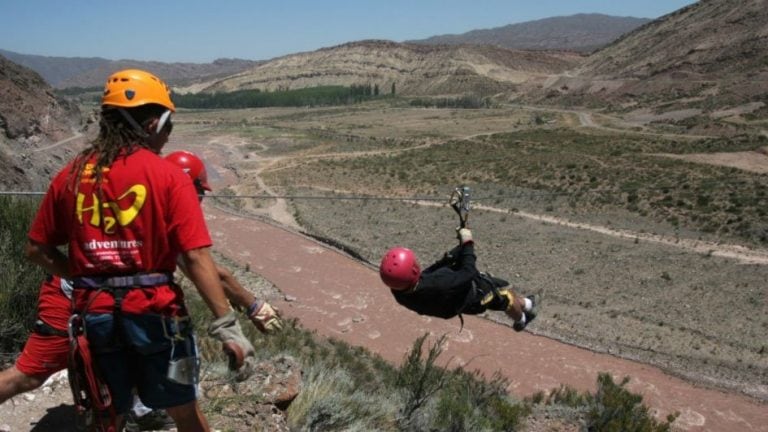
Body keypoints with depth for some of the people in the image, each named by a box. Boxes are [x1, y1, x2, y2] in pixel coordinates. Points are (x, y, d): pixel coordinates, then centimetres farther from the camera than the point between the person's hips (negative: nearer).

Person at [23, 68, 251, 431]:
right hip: (155, 312, -3)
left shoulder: (71, 175, 2)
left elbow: (36, 249, 7)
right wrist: (226, 324, -13)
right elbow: (196, 257, -16)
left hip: (94, 314, 4)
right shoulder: (168, 176, -11)